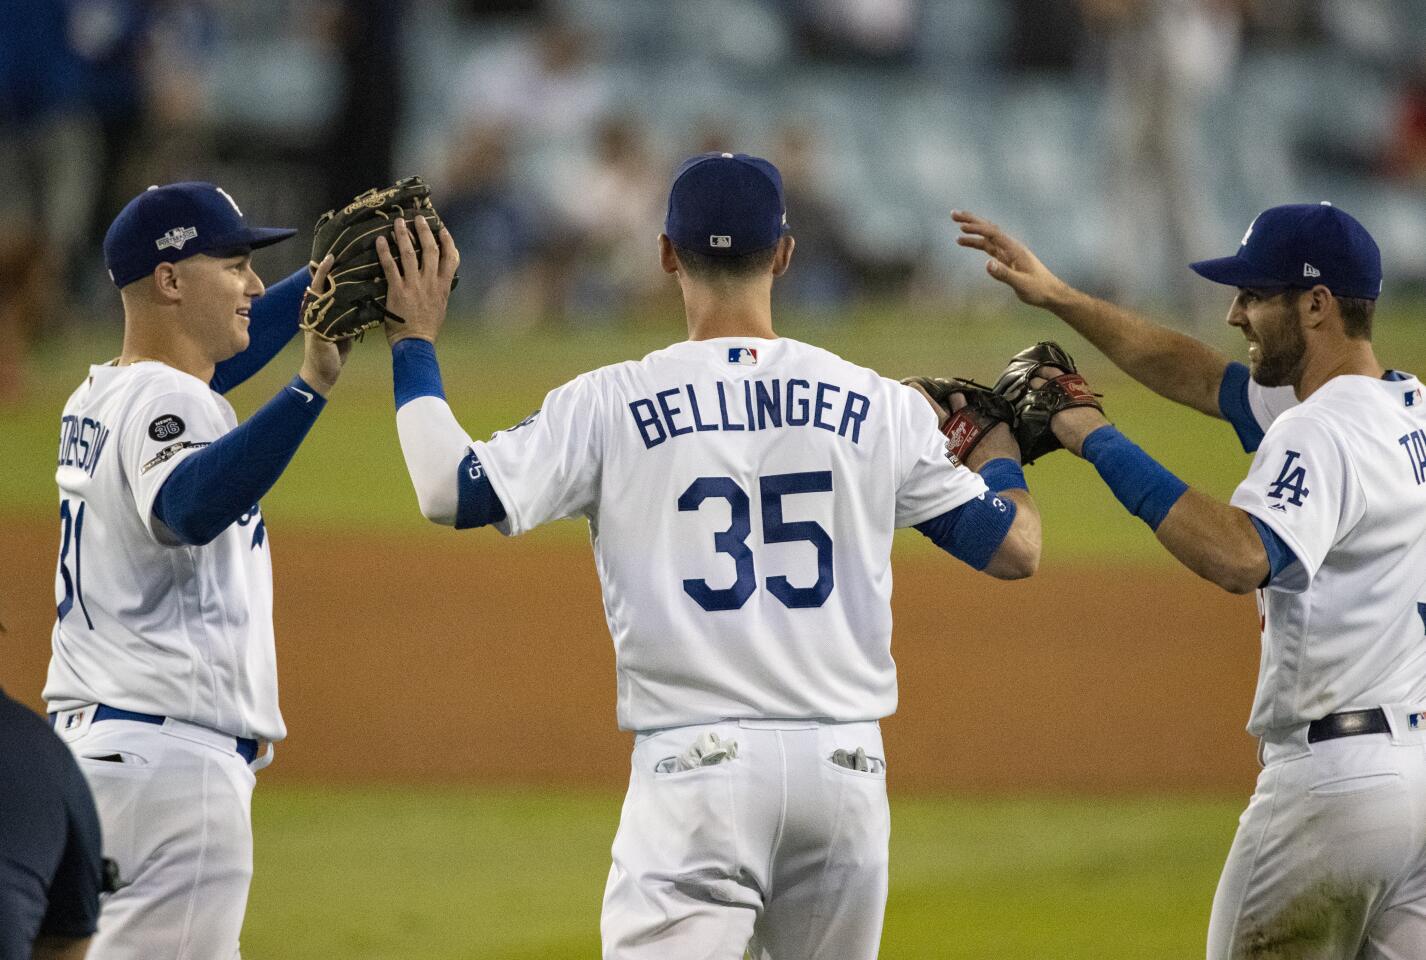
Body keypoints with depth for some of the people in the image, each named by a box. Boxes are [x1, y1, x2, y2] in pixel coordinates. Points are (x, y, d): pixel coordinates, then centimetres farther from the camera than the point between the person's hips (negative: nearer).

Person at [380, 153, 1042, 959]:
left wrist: (415, 342, 5)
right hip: (848, 769, 3)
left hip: (700, 768, -3)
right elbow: (1015, 548, 10)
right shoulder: (878, 408, 6)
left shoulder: (613, 405, -2)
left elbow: (454, 492, -9)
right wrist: (1001, 448, 32)